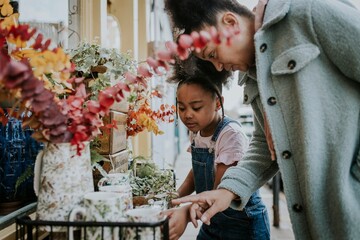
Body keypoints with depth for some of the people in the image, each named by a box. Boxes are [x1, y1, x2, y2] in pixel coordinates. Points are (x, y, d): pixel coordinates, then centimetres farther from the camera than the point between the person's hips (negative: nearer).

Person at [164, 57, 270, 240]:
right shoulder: (196, 130, -4)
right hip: (213, 221, 6)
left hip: (244, 224, -6)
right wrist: (175, 197, -8)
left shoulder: (231, 135, -25)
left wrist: (186, 212, -43)